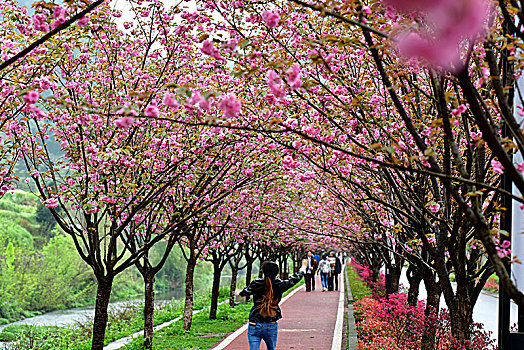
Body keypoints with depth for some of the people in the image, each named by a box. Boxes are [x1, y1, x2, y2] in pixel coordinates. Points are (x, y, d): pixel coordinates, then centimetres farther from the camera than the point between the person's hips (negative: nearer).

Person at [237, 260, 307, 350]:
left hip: (254, 326, -2)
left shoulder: (256, 283, -7)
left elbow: (245, 292, 13)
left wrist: (239, 292, 38)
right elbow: (295, 279, 15)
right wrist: (303, 267, 34)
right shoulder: (279, 285, -3)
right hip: (272, 326, 2)